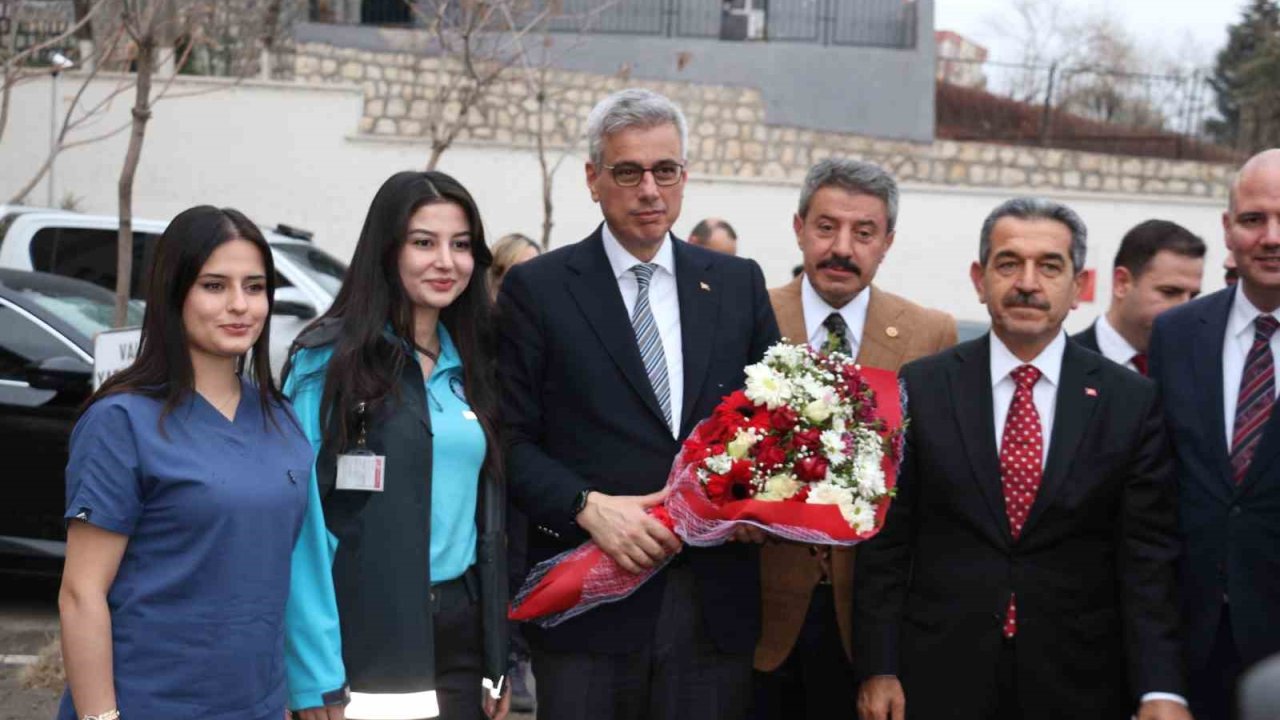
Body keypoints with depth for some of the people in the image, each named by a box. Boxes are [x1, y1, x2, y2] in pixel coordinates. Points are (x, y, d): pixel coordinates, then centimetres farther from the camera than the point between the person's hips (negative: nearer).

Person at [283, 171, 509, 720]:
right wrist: (314, 673, -18)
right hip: (364, 638, -5)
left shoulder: (472, 367, 10)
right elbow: (302, 520, -12)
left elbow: (489, 513, 13)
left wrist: (498, 659, 10)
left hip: (458, 633, 6)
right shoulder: (328, 359, -7)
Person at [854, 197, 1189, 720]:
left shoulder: (1133, 402, -1)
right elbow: (885, 541, 1)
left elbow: (1148, 558, -4)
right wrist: (877, 669, -4)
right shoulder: (920, 388, -1)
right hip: (941, 677, 0)